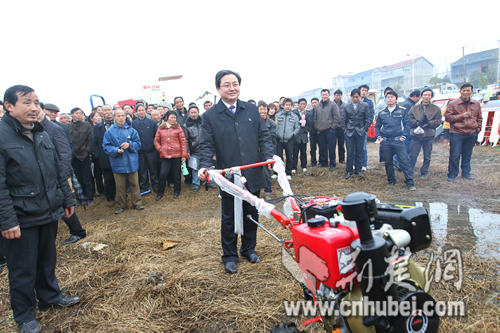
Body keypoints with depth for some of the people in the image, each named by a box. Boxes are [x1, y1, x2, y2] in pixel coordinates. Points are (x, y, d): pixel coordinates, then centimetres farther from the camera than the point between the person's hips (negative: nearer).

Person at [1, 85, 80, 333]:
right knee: (23, 271, 11)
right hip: (21, 220, -6)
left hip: (49, 213, 6)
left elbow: (58, 171, 14)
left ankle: (50, 296, 43)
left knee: (47, 261, 22)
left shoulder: (41, 134, 8)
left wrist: (67, 199, 15)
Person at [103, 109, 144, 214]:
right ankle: (121, 205, 22)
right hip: (118, 164, 0)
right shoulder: (109, 132, 1)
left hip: (132, 163, 1)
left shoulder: (131, 130, 3)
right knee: (120, 186, 7)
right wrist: (116, 150, -19)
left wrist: (129, 145, -17)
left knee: (134, 184, 8)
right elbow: (106, 147, -1)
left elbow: (138, 143, 2)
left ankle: (137, 202, 22)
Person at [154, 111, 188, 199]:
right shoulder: (161, 128, 8)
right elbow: (156, 141, 15)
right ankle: (160, 192, 12)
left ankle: (177, 191, 25)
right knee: (163, 173, -4)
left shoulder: (178, 128, 3)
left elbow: (183, 142, 1)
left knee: (176, 173, 8)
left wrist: (184, 155, -5)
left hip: (176, 155, 0)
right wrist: (160, 149, -2)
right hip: (165, 155, 1)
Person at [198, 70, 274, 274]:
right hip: (229, 178, -3)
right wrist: (204, 166, -22)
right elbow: (207, 145, -5)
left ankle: (249, 249, 37)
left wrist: (268, 156, -10)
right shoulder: (210, 116, -2)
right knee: (229, 219, 10)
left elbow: (263, 135, 6)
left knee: (251, 215, 16)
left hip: (253, 175, 3)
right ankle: (229, 256, 29)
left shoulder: (252, 110, 7)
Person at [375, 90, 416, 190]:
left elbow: (407, 124, 3)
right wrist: (379, 137, 5)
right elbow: (377, 126, 18)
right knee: (388, 162, 9)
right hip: (385, 142, 3)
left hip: (398, 141, -3)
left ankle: (410, 182, 0)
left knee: (404, 161, -6)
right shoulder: (381, 113, 11)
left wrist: (403, 136, -7)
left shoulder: (402, 111, 4)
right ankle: (391, 181, 22)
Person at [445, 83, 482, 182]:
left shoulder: (476, 104, 10)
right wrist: (462, 116, -15)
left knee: (467, 155, 13)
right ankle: (452, 174, 11)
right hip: (457, 134, -4)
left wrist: (478, 128, 10)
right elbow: (447, 117, -8)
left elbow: (479, 118, 20)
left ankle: (466, 173, 25)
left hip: (471, 134, 4)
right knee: (455, 156, -1)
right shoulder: (453, 104, -2)